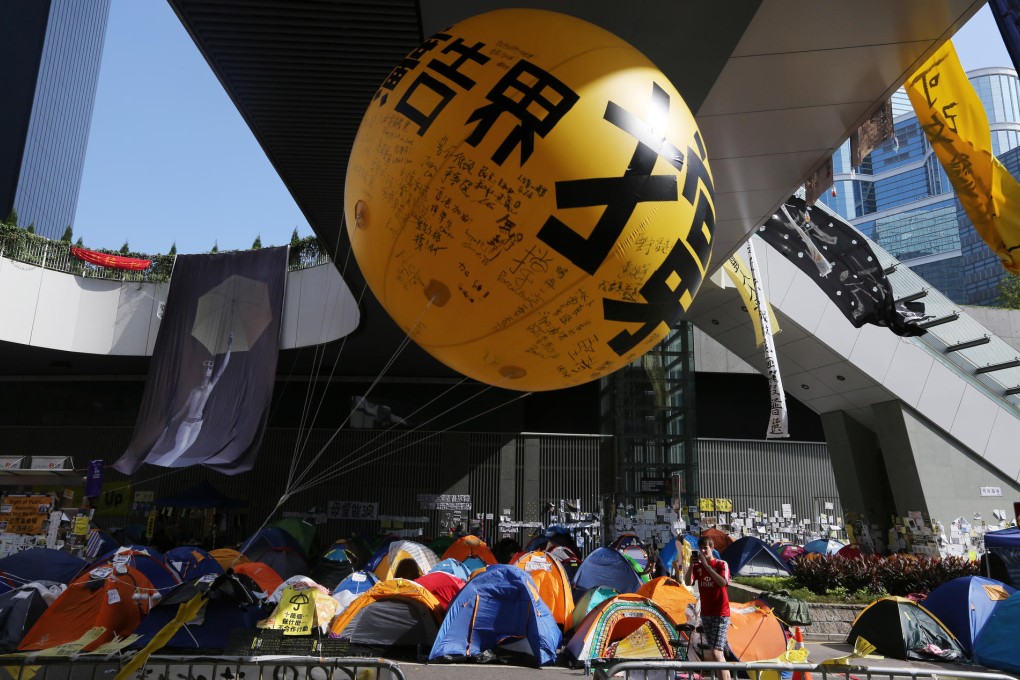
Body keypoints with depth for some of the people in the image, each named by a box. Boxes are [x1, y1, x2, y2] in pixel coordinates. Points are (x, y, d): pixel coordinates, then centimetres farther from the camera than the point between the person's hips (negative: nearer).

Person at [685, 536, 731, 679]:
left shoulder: (721, 564, -9)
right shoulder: (697, 566, 5)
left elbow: (723, 582, -27)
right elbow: (688, 582, -8)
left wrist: (706, 565, -28)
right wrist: (691, 565, -21)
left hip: (721, 613, -6)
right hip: (706, 613, 6)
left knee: (715, 652, -15)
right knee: (715, 650, 14)